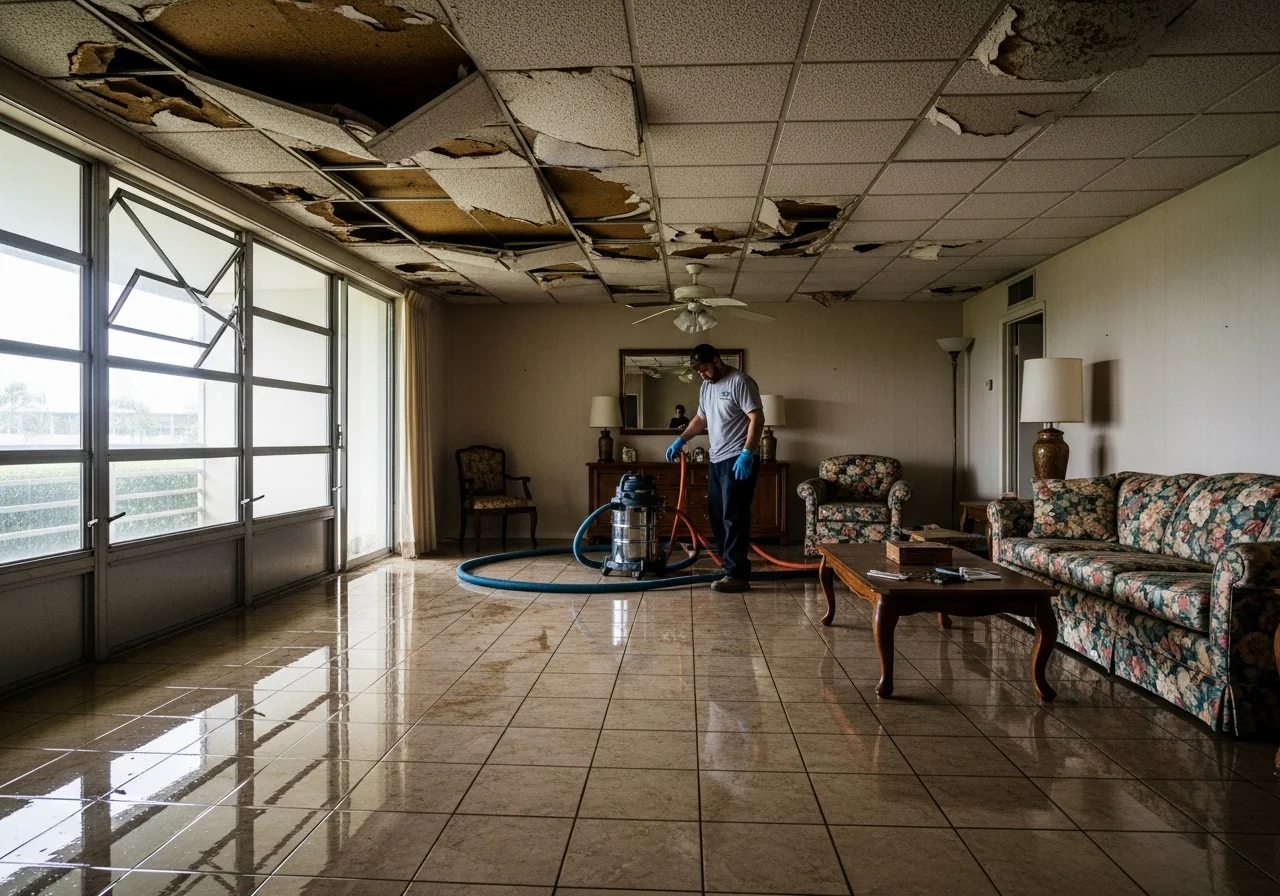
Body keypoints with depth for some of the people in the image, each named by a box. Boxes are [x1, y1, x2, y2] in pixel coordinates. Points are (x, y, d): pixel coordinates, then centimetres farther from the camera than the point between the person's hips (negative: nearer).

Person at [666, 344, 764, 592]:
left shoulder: (740, 382, -13)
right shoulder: (705, 387, 14)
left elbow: (757, 418, -18)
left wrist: (746, 454, -25)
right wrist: (680, 440, 20)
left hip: (738, 460, -9)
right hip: (716, 460, 9)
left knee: (734, 517, -10)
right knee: (717, 516, 10)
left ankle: (737, 575, -8)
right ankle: (731, 566, 19)